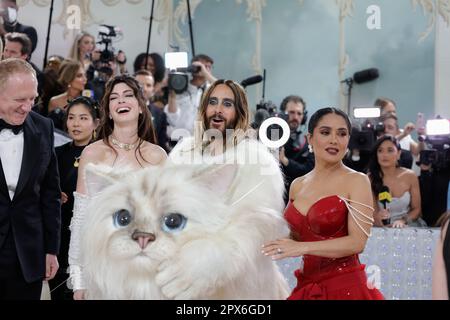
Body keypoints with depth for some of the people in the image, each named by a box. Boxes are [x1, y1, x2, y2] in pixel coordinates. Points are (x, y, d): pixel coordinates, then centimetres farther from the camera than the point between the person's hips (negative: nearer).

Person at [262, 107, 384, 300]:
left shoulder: (357, 181, -8)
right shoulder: (297, 185, 7)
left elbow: (357, 242, -17)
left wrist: (302, 247, -22)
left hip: (344, 287, -5)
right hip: (306, 286, 5)